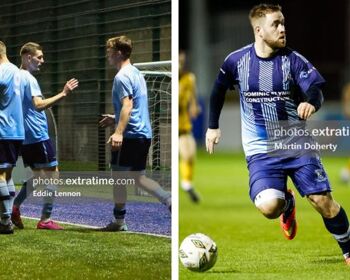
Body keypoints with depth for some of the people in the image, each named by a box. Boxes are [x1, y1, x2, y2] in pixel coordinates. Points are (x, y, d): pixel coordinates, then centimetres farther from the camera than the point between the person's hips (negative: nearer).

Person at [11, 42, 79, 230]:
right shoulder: (29, 79, -14)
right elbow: (39, 105, -27)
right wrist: (63, 94, -29)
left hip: (25, 137, 9)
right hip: (38, 135, -9)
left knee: (38, 175, 19)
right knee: (52, 174, -3)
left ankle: (15, 207, 9)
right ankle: (45, 220, -6)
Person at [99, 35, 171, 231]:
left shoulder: (122, 77, -13)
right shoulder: (136, 74, 17)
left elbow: (127, 105, -24)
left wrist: (118, 132, -32)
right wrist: (116, 119, 30)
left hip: (130, 135, -9)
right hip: (144, 133, 9)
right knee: (138, 176, 13)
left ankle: (119, 221, 6)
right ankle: (170, 200, -3)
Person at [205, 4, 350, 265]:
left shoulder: (293, 59, -6)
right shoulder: (237, 61, -2)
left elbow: (315, 88, -18)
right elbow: (219, 91, 17)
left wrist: (311, 102, -41)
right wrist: (213, 126, 21)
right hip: (261, 151, 0)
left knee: (323, 201, -8)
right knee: (268, 206, -23)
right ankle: (287, 206, 16)